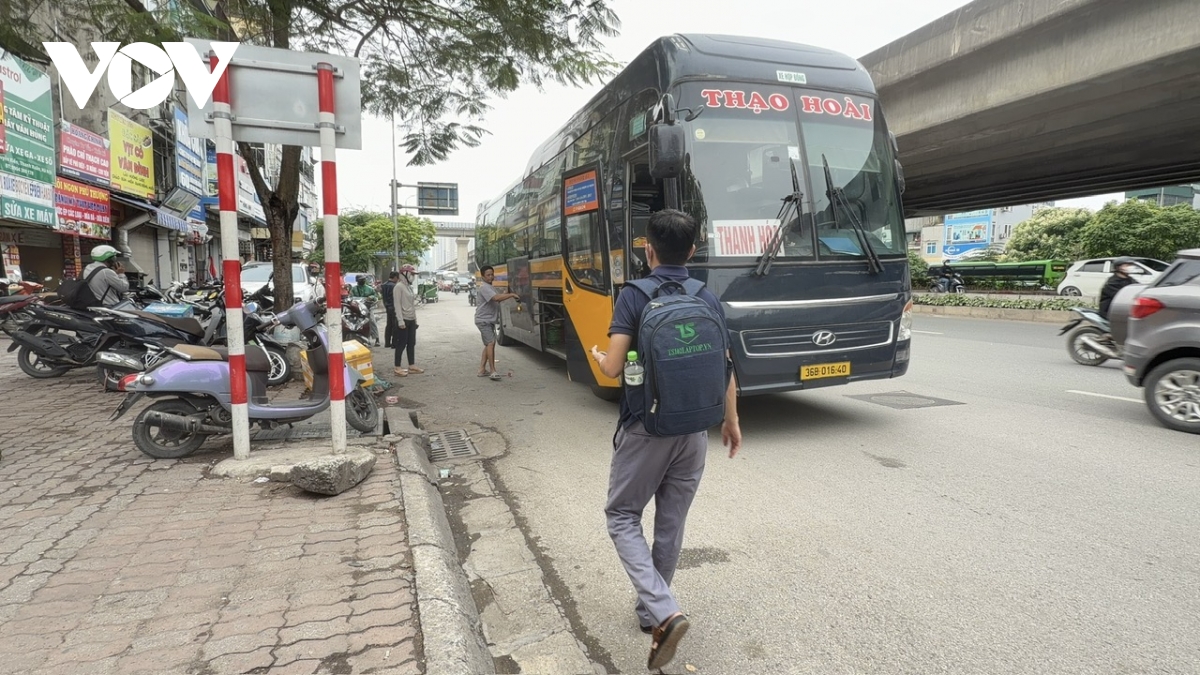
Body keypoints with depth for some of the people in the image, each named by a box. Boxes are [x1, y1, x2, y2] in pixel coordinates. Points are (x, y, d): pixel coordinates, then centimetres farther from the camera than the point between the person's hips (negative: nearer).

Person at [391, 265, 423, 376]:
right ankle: (397, 367, 3)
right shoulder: (399, 287, -12)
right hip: (404, 320, -9)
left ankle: (411, 366, 18)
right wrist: (400, 320, -22)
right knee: (401, 344, -4)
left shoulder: (409, 287, 14)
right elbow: (397, 304, -17)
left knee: (412, 343, 11)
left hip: (411, 319, 9)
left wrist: (415, 318, 16)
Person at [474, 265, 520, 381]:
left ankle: (482, 369, 20)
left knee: (489, 344, 14)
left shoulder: (491, 287, 16)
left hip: (490, 320, 11)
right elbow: (496, 298, -30)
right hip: (483, 320, -11)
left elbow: (498, 299, 12)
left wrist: (508, 295, -5)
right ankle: (492, 371, -16)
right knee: (491, 343, -17)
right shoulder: (484, 287, -17)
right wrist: (511, 295, -26)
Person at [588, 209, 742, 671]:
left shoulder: (633, 297, -12)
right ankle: (651, 608, 33)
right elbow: (725, 368, 4)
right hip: (693, 430, 5)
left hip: (644, 429, -4)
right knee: (671, 523, 17)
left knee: (622, 516, 11)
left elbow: (613, 369, -16)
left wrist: (598, 356, 8)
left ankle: (664, 612, -4)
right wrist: (731, 420, 17)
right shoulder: (709, 299, 1)